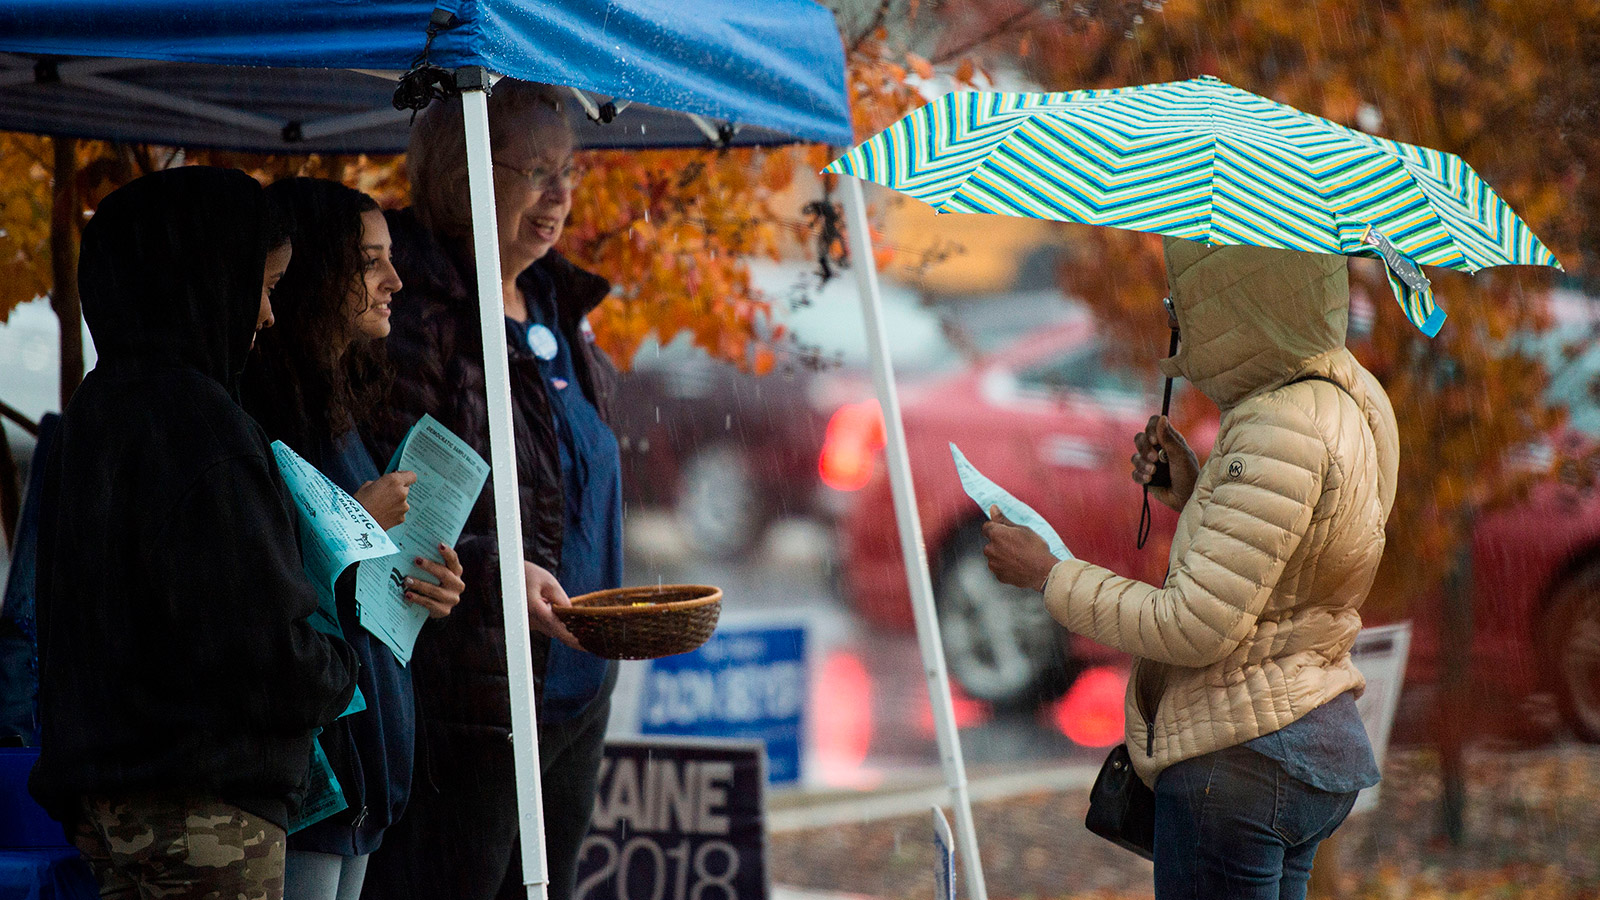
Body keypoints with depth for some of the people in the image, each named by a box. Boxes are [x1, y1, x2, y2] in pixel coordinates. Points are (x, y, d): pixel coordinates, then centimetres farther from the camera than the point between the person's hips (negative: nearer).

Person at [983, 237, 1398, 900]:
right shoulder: (1344, 399, 10)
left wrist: (1046, 574, -13)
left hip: (1237, 755, -10)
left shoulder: (1281, 432, -20)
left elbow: (1195, 628, -22)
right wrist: (1195, 498, 6)